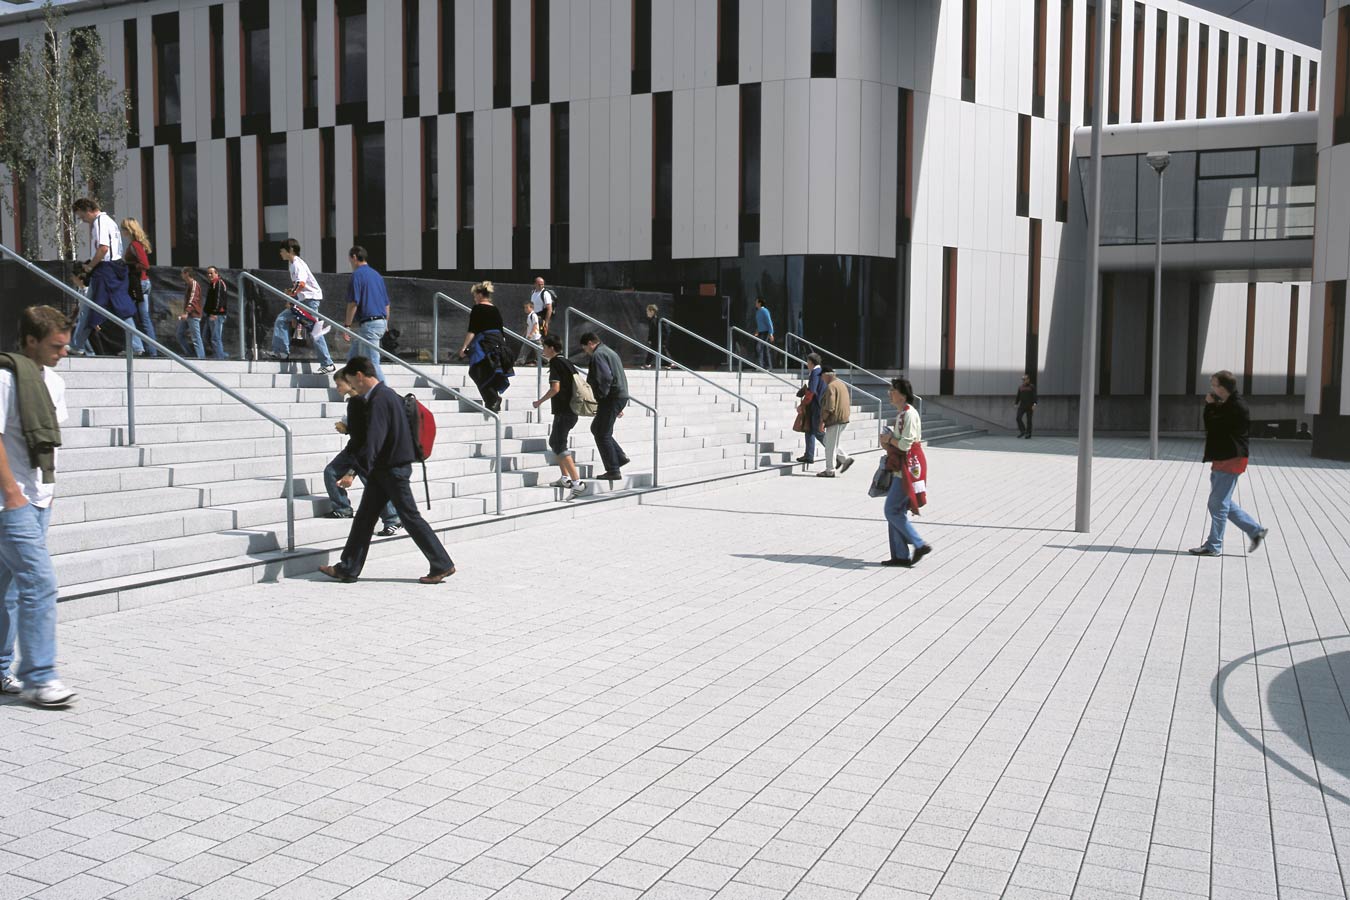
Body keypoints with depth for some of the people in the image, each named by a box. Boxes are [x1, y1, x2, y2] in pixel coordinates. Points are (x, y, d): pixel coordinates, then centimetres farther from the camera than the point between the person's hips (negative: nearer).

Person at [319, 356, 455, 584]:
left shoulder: (379, 399, -19)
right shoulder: (385, 394, 12)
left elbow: (373, 441, -27)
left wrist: (353, 471, -29)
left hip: (392, 468, -10)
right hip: (384, 467, 10)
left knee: (410, 517, -3)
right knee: (364, 516, 11)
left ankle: (442, 565, 5)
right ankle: (348, 569, 16)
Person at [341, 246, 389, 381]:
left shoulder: (357, 274, -10)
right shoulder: (377, 275, 16)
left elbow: (353, 303, -16)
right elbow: (386, 303, 20)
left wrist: (347, 325, -12)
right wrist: (386, 324, 28)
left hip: (368, 323, -9)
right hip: (381, 322, 9)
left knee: (372, 363, -6)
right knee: (353, 356, 17)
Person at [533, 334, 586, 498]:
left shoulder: (555, 363, -11)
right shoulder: (567, 362, 14)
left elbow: (555, 388, -20)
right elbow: (578, 384, 19)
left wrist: (540, 401, -9)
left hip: (562, 411, -9)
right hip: (572, 410, 9)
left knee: (560, 446, -9)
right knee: (554, 442, 21)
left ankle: (577, 482, -18)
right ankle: (566, 478, 20)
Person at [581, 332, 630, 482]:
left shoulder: (598, 355, -11)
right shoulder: (609, 352, 21)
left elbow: (605, 377, -26)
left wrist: (601, 396, -17)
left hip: (611, 398, -10)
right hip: (621, 396, 10)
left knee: (602, 435, -2)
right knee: (596, 428, 20)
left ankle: (613, 471, 0)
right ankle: (620, 457, 14)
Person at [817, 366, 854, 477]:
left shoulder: (831, 386, -15)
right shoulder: (842, 384, 16)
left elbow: (829, 406, -22)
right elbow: (849, 402, 21)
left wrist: (823, 420, -16)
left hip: (834, 419, -10)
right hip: (844, 418, 10)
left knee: (830, 445, -2)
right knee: (830, 443, 19)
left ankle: (829, 471, 3)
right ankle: (845, 458, 12)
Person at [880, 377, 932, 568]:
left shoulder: (909, 414, -15)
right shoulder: (902, 414, 17)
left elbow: (905, 444, -22)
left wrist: (889, 439, -6)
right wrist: (889, 443, 8)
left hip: (907, 470, -10)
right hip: (901, 470, 10)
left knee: (892, 511, -9)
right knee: (896, 512, 10)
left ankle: (920, 545, -4)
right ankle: (900, 556, 13)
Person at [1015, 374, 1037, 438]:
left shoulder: (1032, 387, -2)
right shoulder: (1020, 387, 10)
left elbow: (1034, 396, -9)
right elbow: (1018, 396, 16)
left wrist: (1034, 404, -20)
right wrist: (1016, 403, 12)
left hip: (1029, 406, -3)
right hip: (1022, 406, 3)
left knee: (1029, 420, 0)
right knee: (1018, 418, -11)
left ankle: (1028, 434, 7)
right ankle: (1022, 431, 3)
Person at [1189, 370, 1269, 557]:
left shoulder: (1236, 406, -16)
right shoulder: (1225, 405, 16)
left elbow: (1212, 426, -19)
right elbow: (1211, 426, 14)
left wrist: (1210, 405, -7)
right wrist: (1211, 406, 1)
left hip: (1231, 460, -10)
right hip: (1222, 459, 10)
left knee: (1218, 503, -5)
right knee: (1223, 503, 15)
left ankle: (1214, 546, 1)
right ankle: (1256, 530, 22)